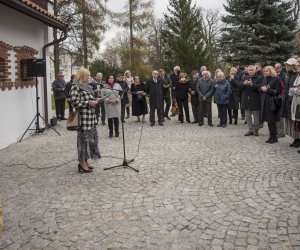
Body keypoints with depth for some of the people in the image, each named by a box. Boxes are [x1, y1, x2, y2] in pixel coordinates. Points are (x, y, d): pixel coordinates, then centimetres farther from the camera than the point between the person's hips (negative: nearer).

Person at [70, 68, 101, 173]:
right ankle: (82, 163, 10)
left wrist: (95, 101, 8)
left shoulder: (87, 87, 17)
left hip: (91, 118, 9)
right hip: (83, 119, -9)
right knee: (83, 139, -1)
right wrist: (89, 103, -16)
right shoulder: (75, 87, -10)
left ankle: (85, 161, 24)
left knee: (92, 138, 12)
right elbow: (75, 102, -19)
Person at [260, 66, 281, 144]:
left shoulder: (276, 79, -5)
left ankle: (274, 137, 5)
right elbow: (261, 89, 19)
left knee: (272, 120, -5)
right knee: (268, 120, 9)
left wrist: (267, 90, -14)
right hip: (265, 102, 6)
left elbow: (277, 91, -10)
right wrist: (261, 88, -3)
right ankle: (271, 136, 18)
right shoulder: (264, 79, 15)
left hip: (272, 103, -6)